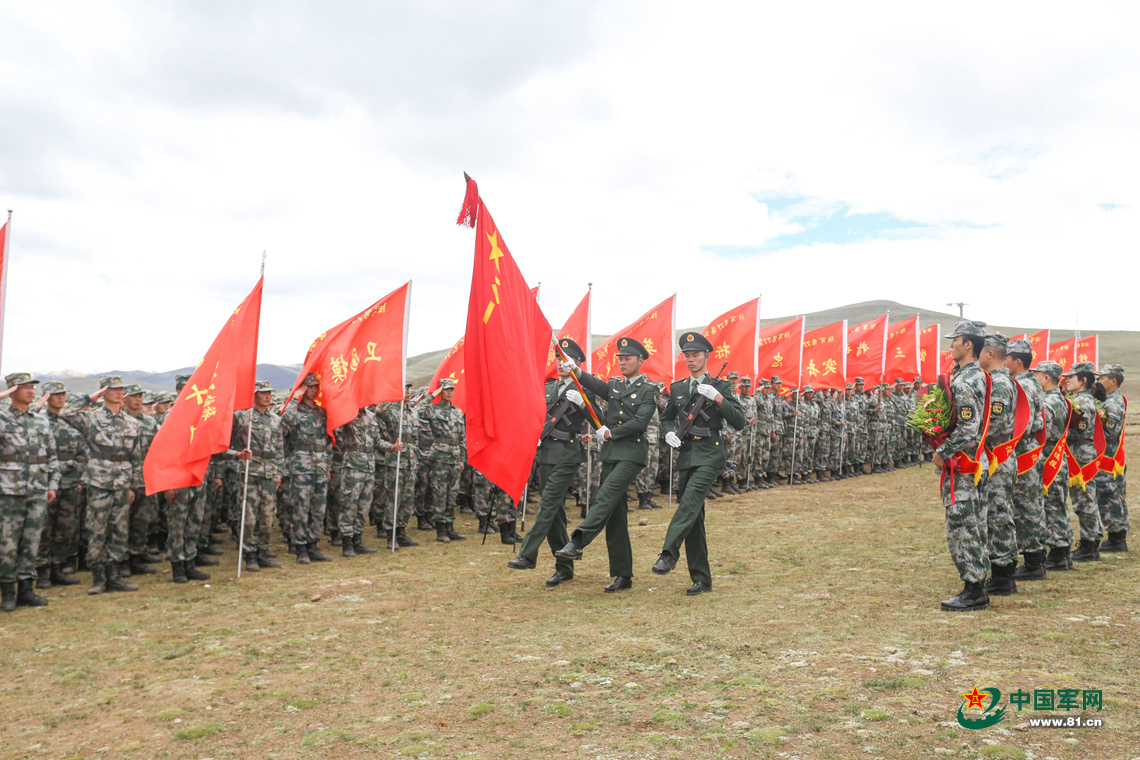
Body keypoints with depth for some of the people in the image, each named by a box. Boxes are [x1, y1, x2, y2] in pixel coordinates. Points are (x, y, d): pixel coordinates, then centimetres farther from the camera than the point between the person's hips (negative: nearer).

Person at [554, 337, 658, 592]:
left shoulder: (649, 390, 0)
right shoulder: (614, 385, 16)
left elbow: (640, 422, -12)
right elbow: (596, 385, -4)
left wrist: (610, 433, -8)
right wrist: (576, 371, -21)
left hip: (632, 453, -6)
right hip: (610, 454, 6)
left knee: (606, 496, -25)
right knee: (614, 513, 4)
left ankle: (577, 543, -33)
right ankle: (623, 575, 9)